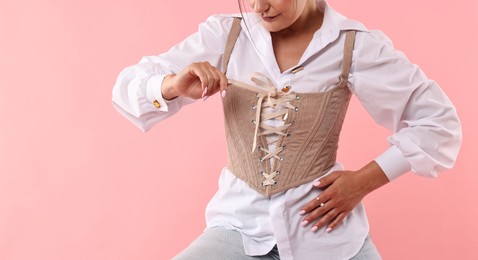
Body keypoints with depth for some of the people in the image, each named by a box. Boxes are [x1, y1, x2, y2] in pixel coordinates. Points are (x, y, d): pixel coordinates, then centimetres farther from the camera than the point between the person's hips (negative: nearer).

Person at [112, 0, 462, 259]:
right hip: (240, 223, 1)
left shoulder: (354, 46, -9)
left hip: (323, 225, -1)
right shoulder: (224, 35, -4)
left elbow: (439, 121, -2)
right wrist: (174, 86, -25)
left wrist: (363, 181, -9)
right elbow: (128, 89, -3)